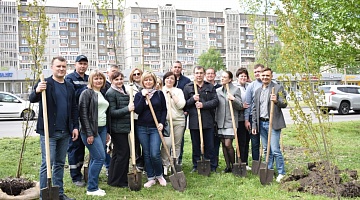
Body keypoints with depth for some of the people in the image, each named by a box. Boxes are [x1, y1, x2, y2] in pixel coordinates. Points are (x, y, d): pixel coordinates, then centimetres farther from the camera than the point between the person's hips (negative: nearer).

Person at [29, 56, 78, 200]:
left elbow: (74, 108, 16)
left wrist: (75, 126, 9)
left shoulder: (70, 87, 13)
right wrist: (37, 91, -38)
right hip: (49, 131, -6)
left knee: (60, 164, 13)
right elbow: (32, 99, -16)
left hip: (65, 132, 6)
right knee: (47, 163, -3)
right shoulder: (45, 84, -4)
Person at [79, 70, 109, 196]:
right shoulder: (87, 93, -7)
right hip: (91, 130, -7)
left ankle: (93, 186, 18)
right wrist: (89, 133, -18)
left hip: (102, 129, 8)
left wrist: (107, 132, 17)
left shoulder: (103, 94, 16)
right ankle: (92, 188, 1)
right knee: (100, 157, -10)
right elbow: (83, 114, -13)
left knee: (95, 158, 10)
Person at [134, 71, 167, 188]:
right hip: (142, 128, 2)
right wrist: (143, 97, -13)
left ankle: (159, 175, 15)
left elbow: (164, 110, 6)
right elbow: (137, 110, -8)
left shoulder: (159, 94, 5)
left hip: (155, 128, -2)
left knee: (155, 154, -10)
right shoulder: (139, 95, 5)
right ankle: (150, 178, 18)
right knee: (146, 154, 7)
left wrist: (162, 123, -6)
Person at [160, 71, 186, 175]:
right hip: (165, 121, -2)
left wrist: (172, 94, -8)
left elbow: (181, 105, -4)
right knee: (167, 143, -15)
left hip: (179, 121, 3)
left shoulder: (178, 91, 9)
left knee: (177, 144, 6)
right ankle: (165, 165, -1)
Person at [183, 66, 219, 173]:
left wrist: (203, 105, -13)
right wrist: (193, 99, -14)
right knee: (195, 145, 8)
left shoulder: (210, 87, 8)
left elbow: (215, 101, 0)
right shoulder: (188, 87, 5)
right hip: (194, 121, 0)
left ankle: (212, 167, 15)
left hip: (208, 121, 0)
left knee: (209, 145, 6)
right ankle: (196, 166, 19)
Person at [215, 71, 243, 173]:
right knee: (223, 144, 8)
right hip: (220, 121, 5)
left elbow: (240, 106, -3)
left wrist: (233, 99, -20)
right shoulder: (217, 90, 11)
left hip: (230, 121, -5)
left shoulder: (235, 90, -1)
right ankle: (228, 166, 17)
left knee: (228, 144, -9)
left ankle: (233, 165, 7)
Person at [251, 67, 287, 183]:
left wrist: (277, 101, -29)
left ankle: (281, 173, 4)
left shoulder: (278, 88, -2)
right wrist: (254, 125, 12)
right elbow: (255, 109, 17)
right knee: (266, 150, 12)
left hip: (273, 123, -6)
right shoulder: (258, 91, 15)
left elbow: (284, 104, -8)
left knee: (275, 150, -8)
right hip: (261, 123, 6)